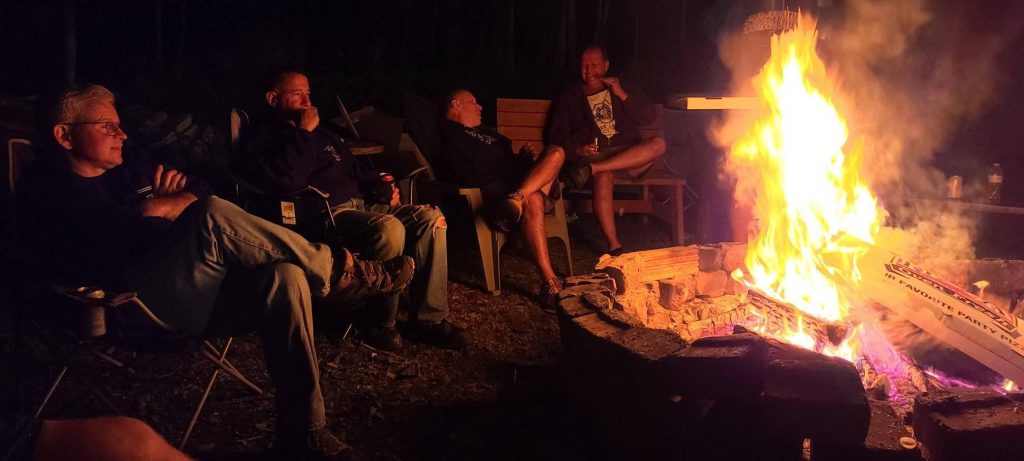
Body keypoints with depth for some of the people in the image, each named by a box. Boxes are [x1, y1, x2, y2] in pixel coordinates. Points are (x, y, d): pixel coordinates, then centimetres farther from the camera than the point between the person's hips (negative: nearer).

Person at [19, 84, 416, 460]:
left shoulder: (129, 166, 24)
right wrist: (154, 212, -4)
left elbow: (200, 189, 22)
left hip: (196, 292, 7)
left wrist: (171, 204, 1)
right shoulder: (44, 187, 3)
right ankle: (338, 273, -15)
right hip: (133, 303, -7)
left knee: (284, 277, -23)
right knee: (214, 217, -31)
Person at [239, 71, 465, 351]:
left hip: (361, 204, 9)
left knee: (432, 218, -11)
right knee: (389, 228, -35)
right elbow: (287, 181, -19)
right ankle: (379, 324, -16)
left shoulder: (321, 134, 28)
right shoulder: (262, 137, 1)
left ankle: (429, 319, -10)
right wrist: (303, 134, -10)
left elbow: (356, 168, 34)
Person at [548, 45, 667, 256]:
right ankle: (614, 246, -38)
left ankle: (592, 169, -34)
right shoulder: (571, 97, 18)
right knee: (603, 178, -38)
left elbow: (650, 117, 8)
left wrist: (622, 95, -3)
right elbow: (557, 135, 8)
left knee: (658, 144, -29)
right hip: (594, 155, -2)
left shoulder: (624, 88, 22)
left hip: (630, 156, 2)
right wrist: (577, 148, -13)